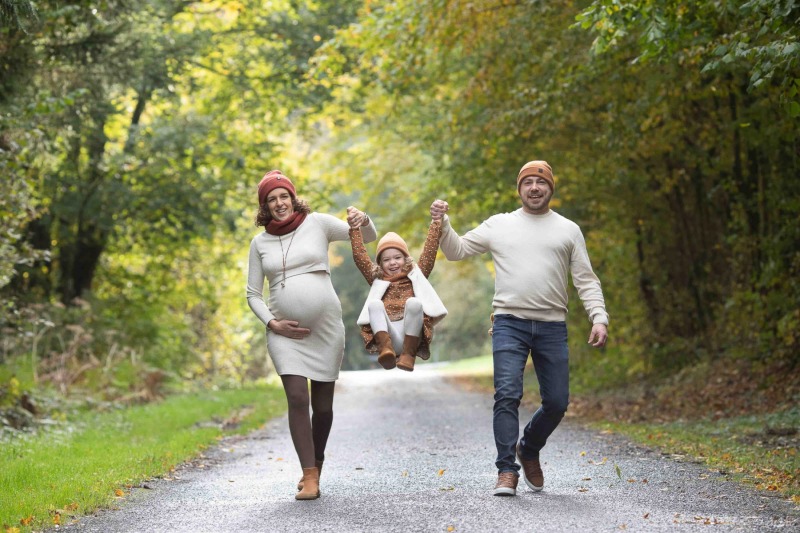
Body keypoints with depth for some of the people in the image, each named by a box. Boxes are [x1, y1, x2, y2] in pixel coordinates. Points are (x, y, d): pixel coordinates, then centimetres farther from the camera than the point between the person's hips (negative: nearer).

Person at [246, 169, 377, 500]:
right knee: (297, 398, -14)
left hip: (325, 327, 0)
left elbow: (369, 237, 3)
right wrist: (272, 323, -5)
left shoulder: (317, 224, 2)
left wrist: (363, 221, -20)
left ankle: (316, 465, 26)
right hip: (285, 331, 0)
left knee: (323, 404, 5)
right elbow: (253, 294, 11)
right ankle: (310, 476, -10)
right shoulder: (260, 243, 7)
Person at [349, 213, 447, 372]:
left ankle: (409, 354, -28)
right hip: (387, 336, 1)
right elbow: (359, 256, 18)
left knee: (414, 302, -27)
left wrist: (436, 222, 10)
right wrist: (355, 228, 14)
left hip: (411, 336, -1)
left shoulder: (416, 277, 22)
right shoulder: (378, 280, 24)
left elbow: (430, 251, 14)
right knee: (374, 303, -21)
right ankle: (386, 348, -40)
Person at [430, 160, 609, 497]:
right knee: (507, 395, -14)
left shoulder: (568, 230, 12)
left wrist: (599, 318, -5)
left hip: (552, 327, 1)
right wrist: (442, 223, -2)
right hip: (509, 323, -1)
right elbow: (456, 251, 15)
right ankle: (507, 471, -9)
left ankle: (529, 450, 29)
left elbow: (586, 280, 8)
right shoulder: (499, 225, 11)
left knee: (556, 402, 3)